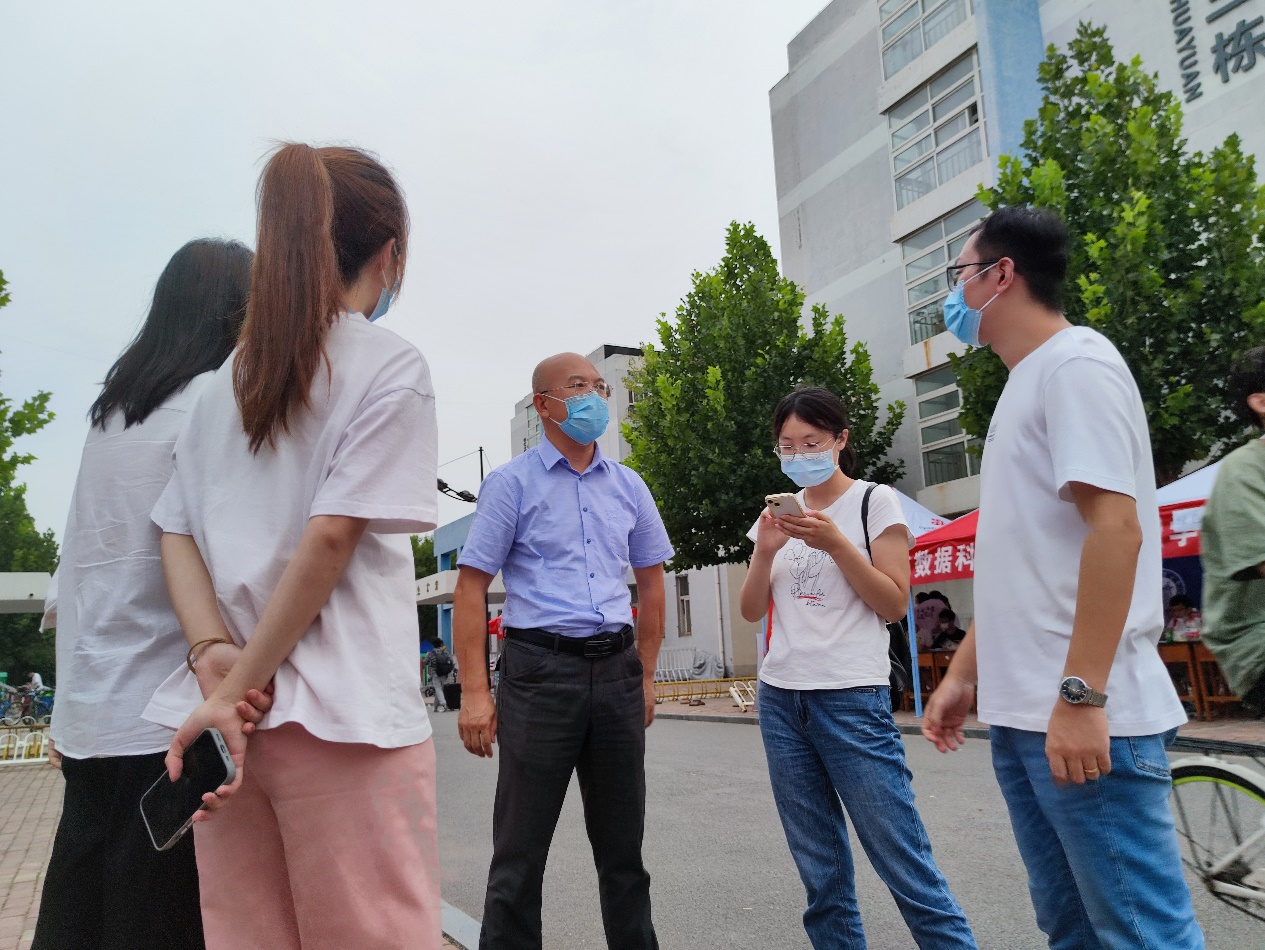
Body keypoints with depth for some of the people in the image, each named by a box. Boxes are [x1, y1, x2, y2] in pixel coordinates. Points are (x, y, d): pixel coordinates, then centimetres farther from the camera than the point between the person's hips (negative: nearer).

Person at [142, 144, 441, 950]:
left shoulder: (231, 377, 14)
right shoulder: (392, 367, -6)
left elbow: (177, 535, 8)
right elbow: (333, 536, -14)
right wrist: (240, 687, -9)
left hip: (224, 716, 7)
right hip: (342, 719, -6)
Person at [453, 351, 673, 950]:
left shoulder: (628, 486, 12)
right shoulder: (512, 483, -1)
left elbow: (651, 583, 17)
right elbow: (470, 590, -4)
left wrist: (645, 677, 11)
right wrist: (475, 693, -12)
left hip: (616, 670, 4)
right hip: (540, 669, -4)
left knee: (622, 844, 15)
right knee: (521, 850, 3)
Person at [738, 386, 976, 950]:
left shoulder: (875, 501, 0)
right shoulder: (778, 513, 13)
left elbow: (893, 604, -6)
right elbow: (751, 611, 9)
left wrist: (835, 543, -17)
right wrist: (765, 550, -7)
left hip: (852, 699, -4)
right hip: (780, 701, 5)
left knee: (905, 864, -5)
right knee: (821, 871, 10)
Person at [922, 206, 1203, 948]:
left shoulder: (1075, 362, -8)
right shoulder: (1024, 385, 19)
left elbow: (1116, 531, -18)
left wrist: (1080, 696, -22)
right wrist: (963, 674, 19)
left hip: (1079, 712, -9)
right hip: (1022, 712, 9)